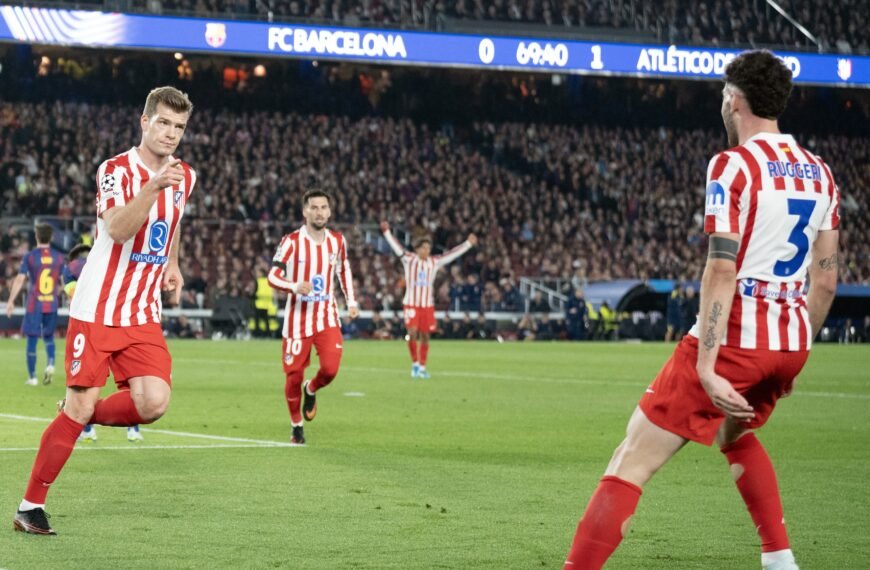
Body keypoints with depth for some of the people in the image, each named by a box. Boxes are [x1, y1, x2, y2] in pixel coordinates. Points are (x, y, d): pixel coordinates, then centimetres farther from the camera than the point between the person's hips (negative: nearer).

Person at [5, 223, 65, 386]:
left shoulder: (30, 257, -6)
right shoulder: (58, 257, 3)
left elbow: (20, 279, -10)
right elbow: (62, 282, 7)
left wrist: (11, 301, -7)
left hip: (34, 305, -3)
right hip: (52, 305, 3)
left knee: (32, 340, 4)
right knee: (48, 337, 19)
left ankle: (32, 377, 5)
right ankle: (50, 363, -7)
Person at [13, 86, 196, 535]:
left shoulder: (184, 177, 8)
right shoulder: (116, 170, -11)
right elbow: (118, 229, -29)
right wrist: (154, 185, -39)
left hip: (144, 316, 5)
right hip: (96, 310, -5)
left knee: (153, 403, -14)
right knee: (78, 407, -6)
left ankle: (85, 415, 17)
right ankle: (31, 506, 7)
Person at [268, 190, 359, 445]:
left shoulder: (337, 241, 4)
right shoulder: (291, 242, -10)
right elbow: (272, 276, -12)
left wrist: (351, 301, 16)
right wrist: (294, 287, -31)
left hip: (327, 317, 3)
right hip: (298, 318, -3)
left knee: (330, 369, -14)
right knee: (294, 375, 0)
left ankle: (311, 391, 22)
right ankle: (296, 425, 22)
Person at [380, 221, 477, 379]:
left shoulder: (434, 262, 6)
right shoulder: (409, 259, -2)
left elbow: (452, 254, 9)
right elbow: (397, 247, -10)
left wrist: (468, 243, 8)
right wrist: (387, 232, -21)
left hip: (428, 305, 3)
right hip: (411, 304, -3)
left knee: (425, 336, 4)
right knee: (413, 333, -13)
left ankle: (422, 366, 14)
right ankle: (415, 363, 4)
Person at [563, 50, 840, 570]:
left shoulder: (734, 165, -10)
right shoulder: (819, 172, 11)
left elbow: (722, 272, -18)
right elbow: (826, 280, 14)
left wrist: (706, 366, -20)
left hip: (736, 338, -7)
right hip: (791, 342, 7)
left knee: (633, 461, -6)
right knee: (736, 434, 34)